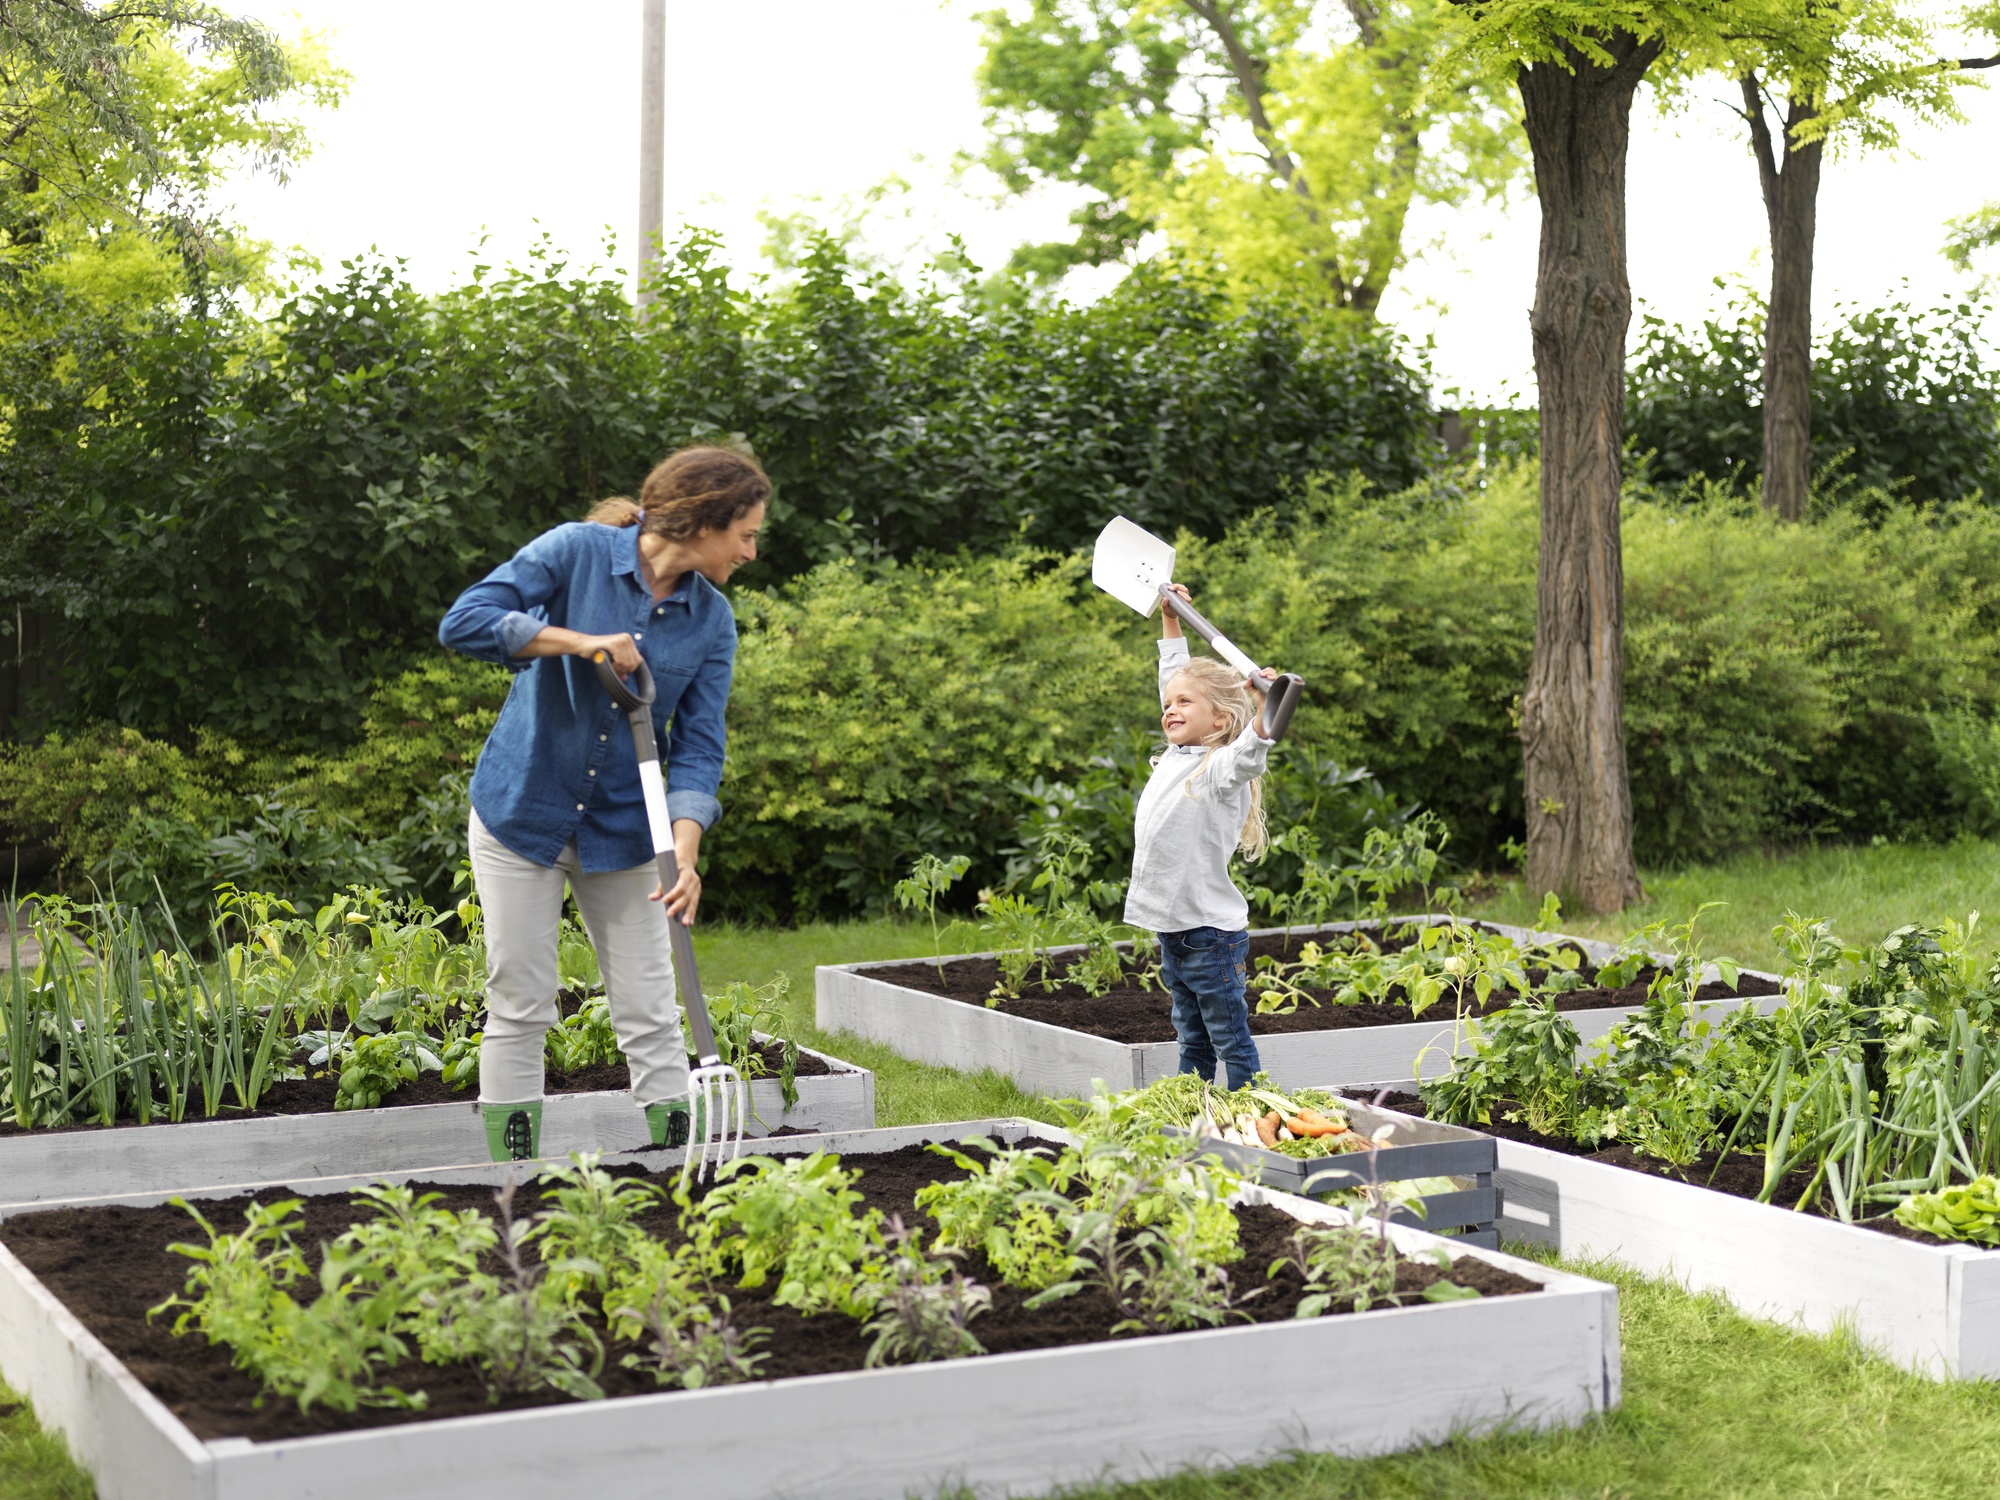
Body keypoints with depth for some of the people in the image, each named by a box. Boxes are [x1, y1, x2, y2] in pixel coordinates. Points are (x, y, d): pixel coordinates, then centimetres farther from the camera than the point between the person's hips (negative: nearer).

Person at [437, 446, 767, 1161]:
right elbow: (464, 621, -21)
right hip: (522, 811, -3)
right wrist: (579, 640, -27)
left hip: (623, 830, 3)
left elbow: (698, 746, -5)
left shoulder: (712, 621, -2)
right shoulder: (578, 551, -13)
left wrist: (685, 853, -19)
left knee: (649, 1013, 2)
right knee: (519, 1007, 1)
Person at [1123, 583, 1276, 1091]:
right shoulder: (1177, 758, 11)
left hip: (1211, 934, -8)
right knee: (1192, 1042, 15)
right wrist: (1170, 621, 28)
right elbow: (1174, 679, 23)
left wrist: (1262, 711, -55)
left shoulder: (1222, 769, -13)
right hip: (1173, 930, 8)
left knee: (1232, 1043, -1)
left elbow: (1248, 757, -37)